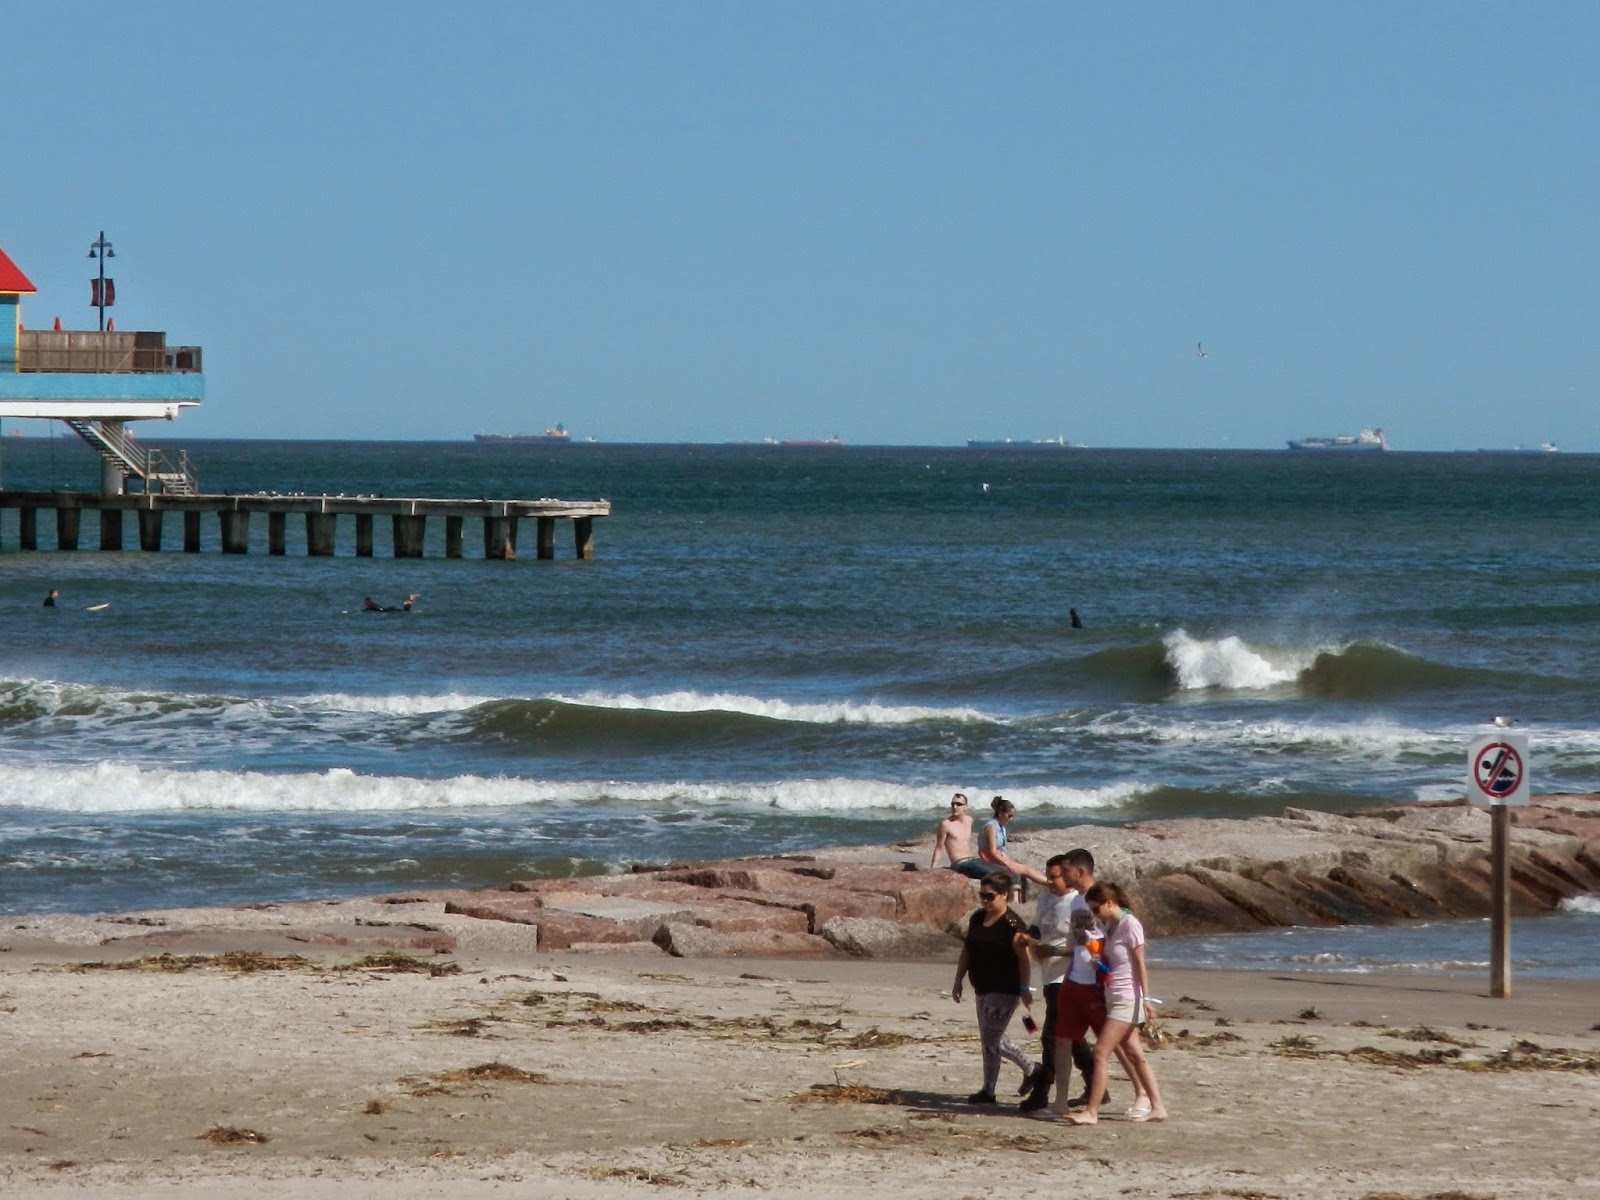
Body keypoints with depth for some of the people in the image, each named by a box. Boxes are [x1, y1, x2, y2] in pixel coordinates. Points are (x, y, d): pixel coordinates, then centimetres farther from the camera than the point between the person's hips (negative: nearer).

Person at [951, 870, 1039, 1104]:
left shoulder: (1012, 924, -15)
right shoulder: (977, 919, 9)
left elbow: (1023, 959, -16)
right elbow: (967, 951, 15)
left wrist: (1025, 990, -20)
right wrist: (958, 981, 14)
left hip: (1004, 990, -9)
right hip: (983, 989, 9)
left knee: (990, 1039, -8)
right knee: (992, 1038, 15)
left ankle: (988, 1091, 2)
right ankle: (1031, 1068, 31)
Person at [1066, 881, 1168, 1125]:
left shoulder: (1129, 924, -13)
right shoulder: (1109, 926, 12)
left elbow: (1140, 965, -13)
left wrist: (1145, 999, -15)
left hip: (1127, 1000, -9)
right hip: (1114, 999, 9)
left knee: (1101, 1052, -12)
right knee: (1135, 1054, 11)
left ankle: (1092, 1112, -12)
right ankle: (1157, 1106, 15)